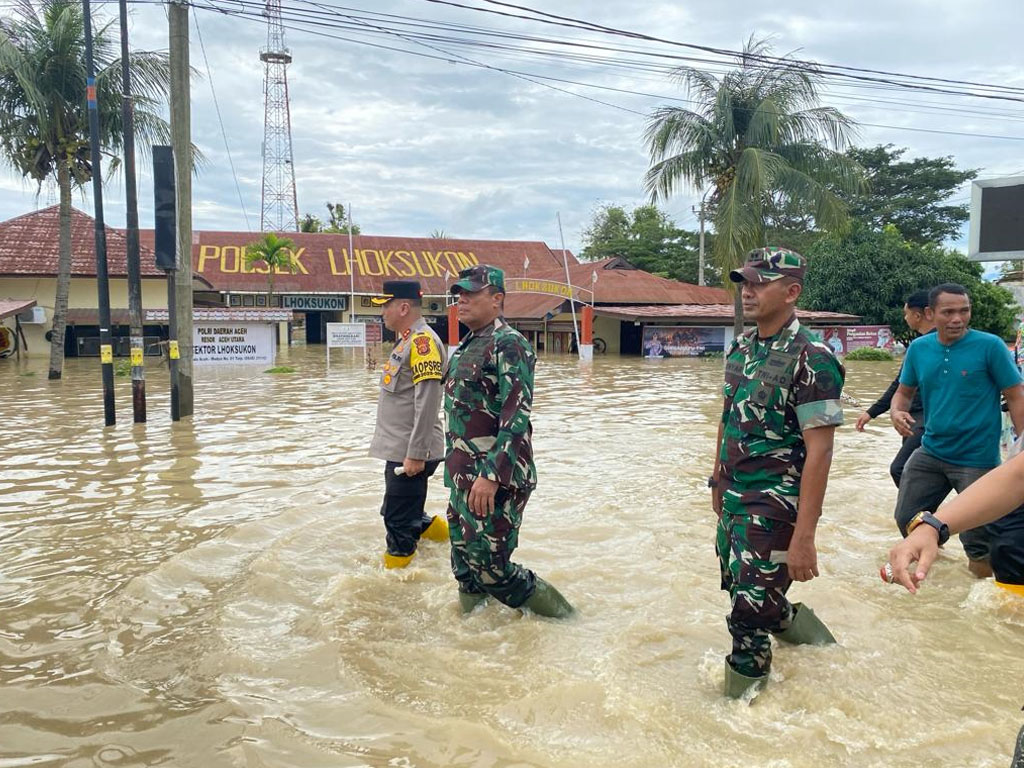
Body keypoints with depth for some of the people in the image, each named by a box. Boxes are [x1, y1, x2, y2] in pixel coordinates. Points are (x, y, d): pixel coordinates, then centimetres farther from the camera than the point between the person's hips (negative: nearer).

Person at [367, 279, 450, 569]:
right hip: (400, 451, 10)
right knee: (402, 516, 19)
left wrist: (416, 454, -24)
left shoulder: (423, 341, -16)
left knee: (400, 522, -2)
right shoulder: (407, 340, 16)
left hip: (411, 454, -10)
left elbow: (427, 402, -23)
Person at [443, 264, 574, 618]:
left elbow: (516, 418, -21)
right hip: (464, 477, 9)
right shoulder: (466, 346, 15)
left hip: (494, 481, -9)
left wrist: (492, 476, -26)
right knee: (465, 572, 15)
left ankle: (566, 623, 15)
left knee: (490, 570, -3)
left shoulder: (507, 344, -14)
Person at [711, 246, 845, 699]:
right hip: (733, 500, 8)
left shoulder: (811, 358, -17)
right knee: (739, 590, 20)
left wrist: (803, 537, -22)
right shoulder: (740, 348, 6)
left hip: (774, 507, -7)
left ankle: (740, 701, 18)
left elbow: (819, 451, -20)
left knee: (749, 611, -2)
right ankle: (794, 623, 47)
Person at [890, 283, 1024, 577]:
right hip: (930, 452, 4)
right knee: (907, 520, 14)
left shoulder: (990, 346, -13)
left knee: (977, 541, 5)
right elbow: (905, 391, 11)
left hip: (977, 458, -4)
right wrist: (897, 411, -12)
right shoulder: (918, 348, 0)